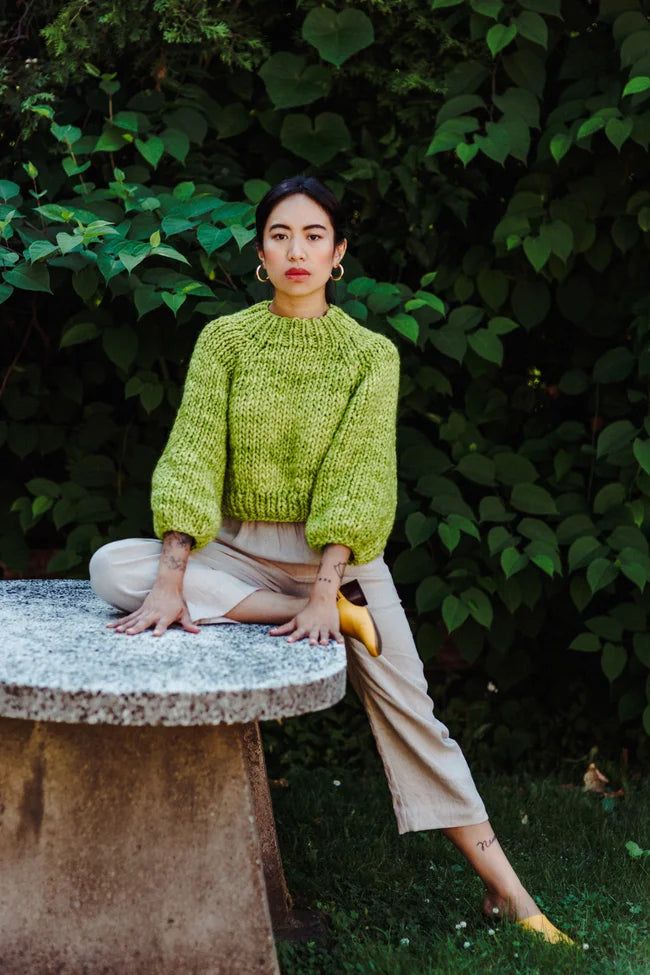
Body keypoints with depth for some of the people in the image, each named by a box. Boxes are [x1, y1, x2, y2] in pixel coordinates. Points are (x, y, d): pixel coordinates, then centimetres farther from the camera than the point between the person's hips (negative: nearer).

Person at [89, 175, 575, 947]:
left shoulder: (371, 354, -4)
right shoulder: (224, 340, -2)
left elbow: (360, 477, -15)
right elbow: (192, 456, -12)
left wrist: (327, 588, -29)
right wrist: (172, 579, -25)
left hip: (338, 553, -1)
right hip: (238, 549, 1)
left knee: (408, 713, -7)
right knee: (113, 565, -25)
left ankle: (506, 892, 2)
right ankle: (312, 617, -21)